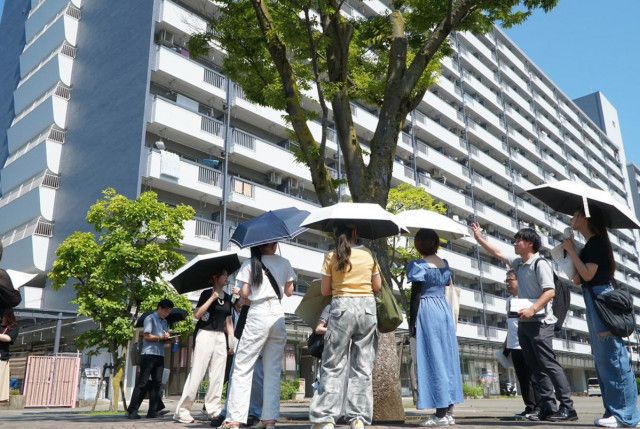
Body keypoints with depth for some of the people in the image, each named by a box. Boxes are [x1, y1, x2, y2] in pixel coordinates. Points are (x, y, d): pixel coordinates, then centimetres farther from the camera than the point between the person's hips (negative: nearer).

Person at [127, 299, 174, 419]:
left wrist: (168, 338, -1)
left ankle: (152, 412, 5)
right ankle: (131, 411, 0)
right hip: (149, 354, -7)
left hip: (160, 355, 7)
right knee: (142, 383, -6)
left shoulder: (164, 322, 18)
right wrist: (161, 338, -14)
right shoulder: (150, 318, -3)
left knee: (156, 383, 3)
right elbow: (147, 336, -11)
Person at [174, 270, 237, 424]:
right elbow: (196, 314, -14)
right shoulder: (207, 293, -3)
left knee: (218, 376, 3)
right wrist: (212, 298, -18)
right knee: (197, 373, -7)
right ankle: (182, 410, -1)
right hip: (205, 335, -5)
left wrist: (232, 341, 8)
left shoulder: (227, 297, 12)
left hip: (221, 337, 6)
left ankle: (213, 409, 8)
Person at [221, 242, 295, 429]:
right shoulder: (284, 263, 8)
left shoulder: (250, 263, 1)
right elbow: (289, 292, 13)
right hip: (278, 316, 3)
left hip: (258, 316, -3)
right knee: (273, 370, 8)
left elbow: (245, 294, -2)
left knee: (242, 368, 0)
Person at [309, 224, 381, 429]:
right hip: (367, 307, 2)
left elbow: (325, 291, 2)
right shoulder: (368, 254, 4)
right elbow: (377, 286, 9)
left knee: (333, 365, 4)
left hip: (341, 307, -2)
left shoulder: (331, 256, 0)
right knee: (362, 366, 8)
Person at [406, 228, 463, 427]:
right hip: (444, 308, 7)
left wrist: (412, 320, -8)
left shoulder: (417, 265, -9)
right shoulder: (445, 264, 11)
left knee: (433, 358, -4)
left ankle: (441, 414, -1)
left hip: (427, 310, -7)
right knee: (447, 357, 9)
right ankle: (448, 410, 14)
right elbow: (446, 287, 13)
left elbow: (416, 295, -12)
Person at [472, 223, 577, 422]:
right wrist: (479, 238, 25)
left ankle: (567, 407, -6)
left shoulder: (540, 263, -11)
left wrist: (533, 309, -28)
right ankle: (547, 406, 13)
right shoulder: (518, 263, 13)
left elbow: (550, 291, -19)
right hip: (524, 322, 9)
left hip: (540, 322, -9)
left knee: (549, 364, -10)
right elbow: (497, 253, 24)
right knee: (536, 367, 9)